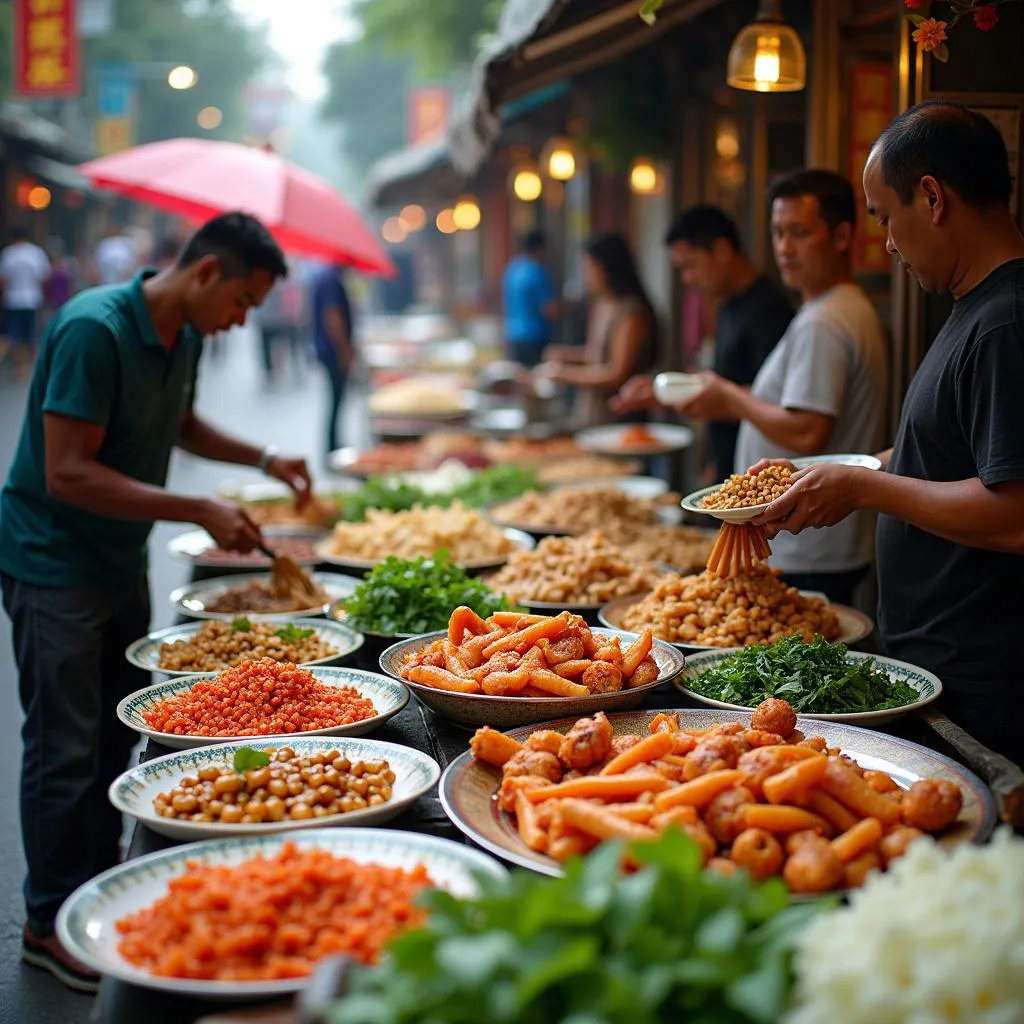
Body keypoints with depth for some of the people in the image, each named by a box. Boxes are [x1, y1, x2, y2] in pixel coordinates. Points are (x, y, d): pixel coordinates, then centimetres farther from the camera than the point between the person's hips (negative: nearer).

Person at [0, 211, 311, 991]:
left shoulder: (183, 334, 4)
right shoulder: (95, 329, -24)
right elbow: (67, 474, -27)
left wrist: (262, 458, 9)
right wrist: (200, 512, -26)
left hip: (121, 561, 8)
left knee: (118, 735, 15)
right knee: (67, 748, -1)